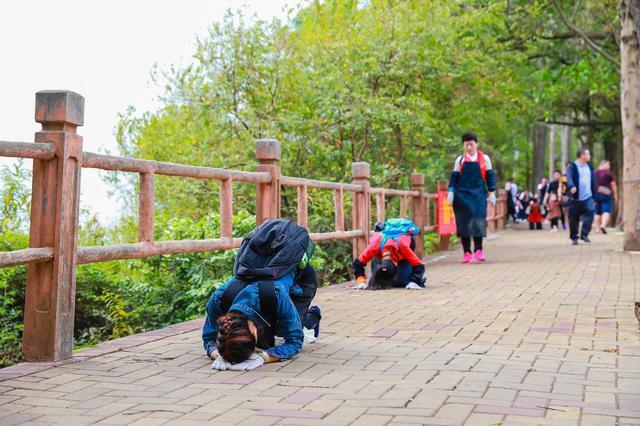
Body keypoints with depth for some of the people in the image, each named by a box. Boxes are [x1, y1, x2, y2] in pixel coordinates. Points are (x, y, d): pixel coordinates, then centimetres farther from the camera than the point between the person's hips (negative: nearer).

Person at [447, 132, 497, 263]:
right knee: (464, 222, -1)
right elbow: (454, 177, 9)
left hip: (479, 195, -1)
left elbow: (490, 176, 10)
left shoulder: (484, 158, 8)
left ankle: (478, 250, -1)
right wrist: (451, 192, -2)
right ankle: (466, 252, 3)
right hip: (462, 195, 1)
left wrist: (492, 193, 5)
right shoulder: (460, 160, 9)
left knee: (479, 220, -9)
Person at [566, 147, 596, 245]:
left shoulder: (589, 167, 13)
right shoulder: (572, 167, -5)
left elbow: (593, 181, 18)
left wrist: (594, 194, 15)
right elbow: (569, 178, -21)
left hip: (588, 197, 4)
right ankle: (574, 237, 16)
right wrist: (572, 186, -42)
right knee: (574, 218, 2)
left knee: (590, 213, -14)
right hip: (576, 198, -4)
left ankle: (584, 234, -3)